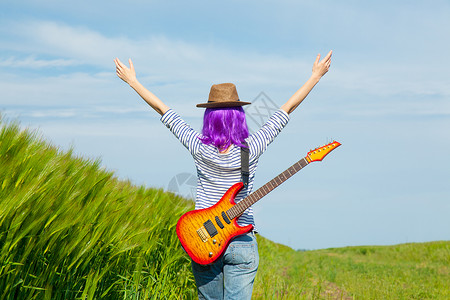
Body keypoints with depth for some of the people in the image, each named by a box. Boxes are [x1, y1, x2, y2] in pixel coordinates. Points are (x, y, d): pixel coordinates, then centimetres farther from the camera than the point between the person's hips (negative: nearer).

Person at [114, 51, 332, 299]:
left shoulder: (199, 148, -7)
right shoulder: (251, 149, -9)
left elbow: (161, 109, 2)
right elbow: (288, 108, 0)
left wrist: (132, 81, 11)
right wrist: (316, 76, 8)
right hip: (241, 241, -1)